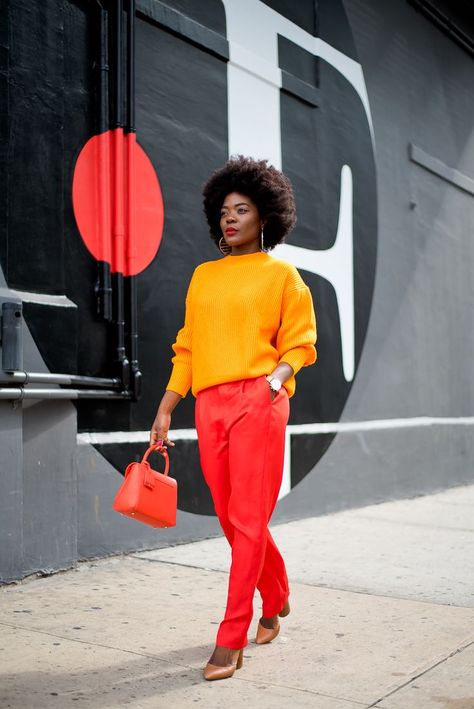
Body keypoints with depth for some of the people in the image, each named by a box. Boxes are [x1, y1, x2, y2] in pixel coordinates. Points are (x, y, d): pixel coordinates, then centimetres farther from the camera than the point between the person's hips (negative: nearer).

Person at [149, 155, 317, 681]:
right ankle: (276, 600, 34)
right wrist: (165, 410, 10)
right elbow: (187, 348, 16)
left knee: (248, 520, -5)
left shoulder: (281, 273, 5)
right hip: (209, 405, 5)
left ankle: (231, 640, 3)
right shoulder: (203, 276, 17)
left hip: (257, 402, -5)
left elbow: (299, 344, 3)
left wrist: (277, 377, -17)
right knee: (231, 517, 11)